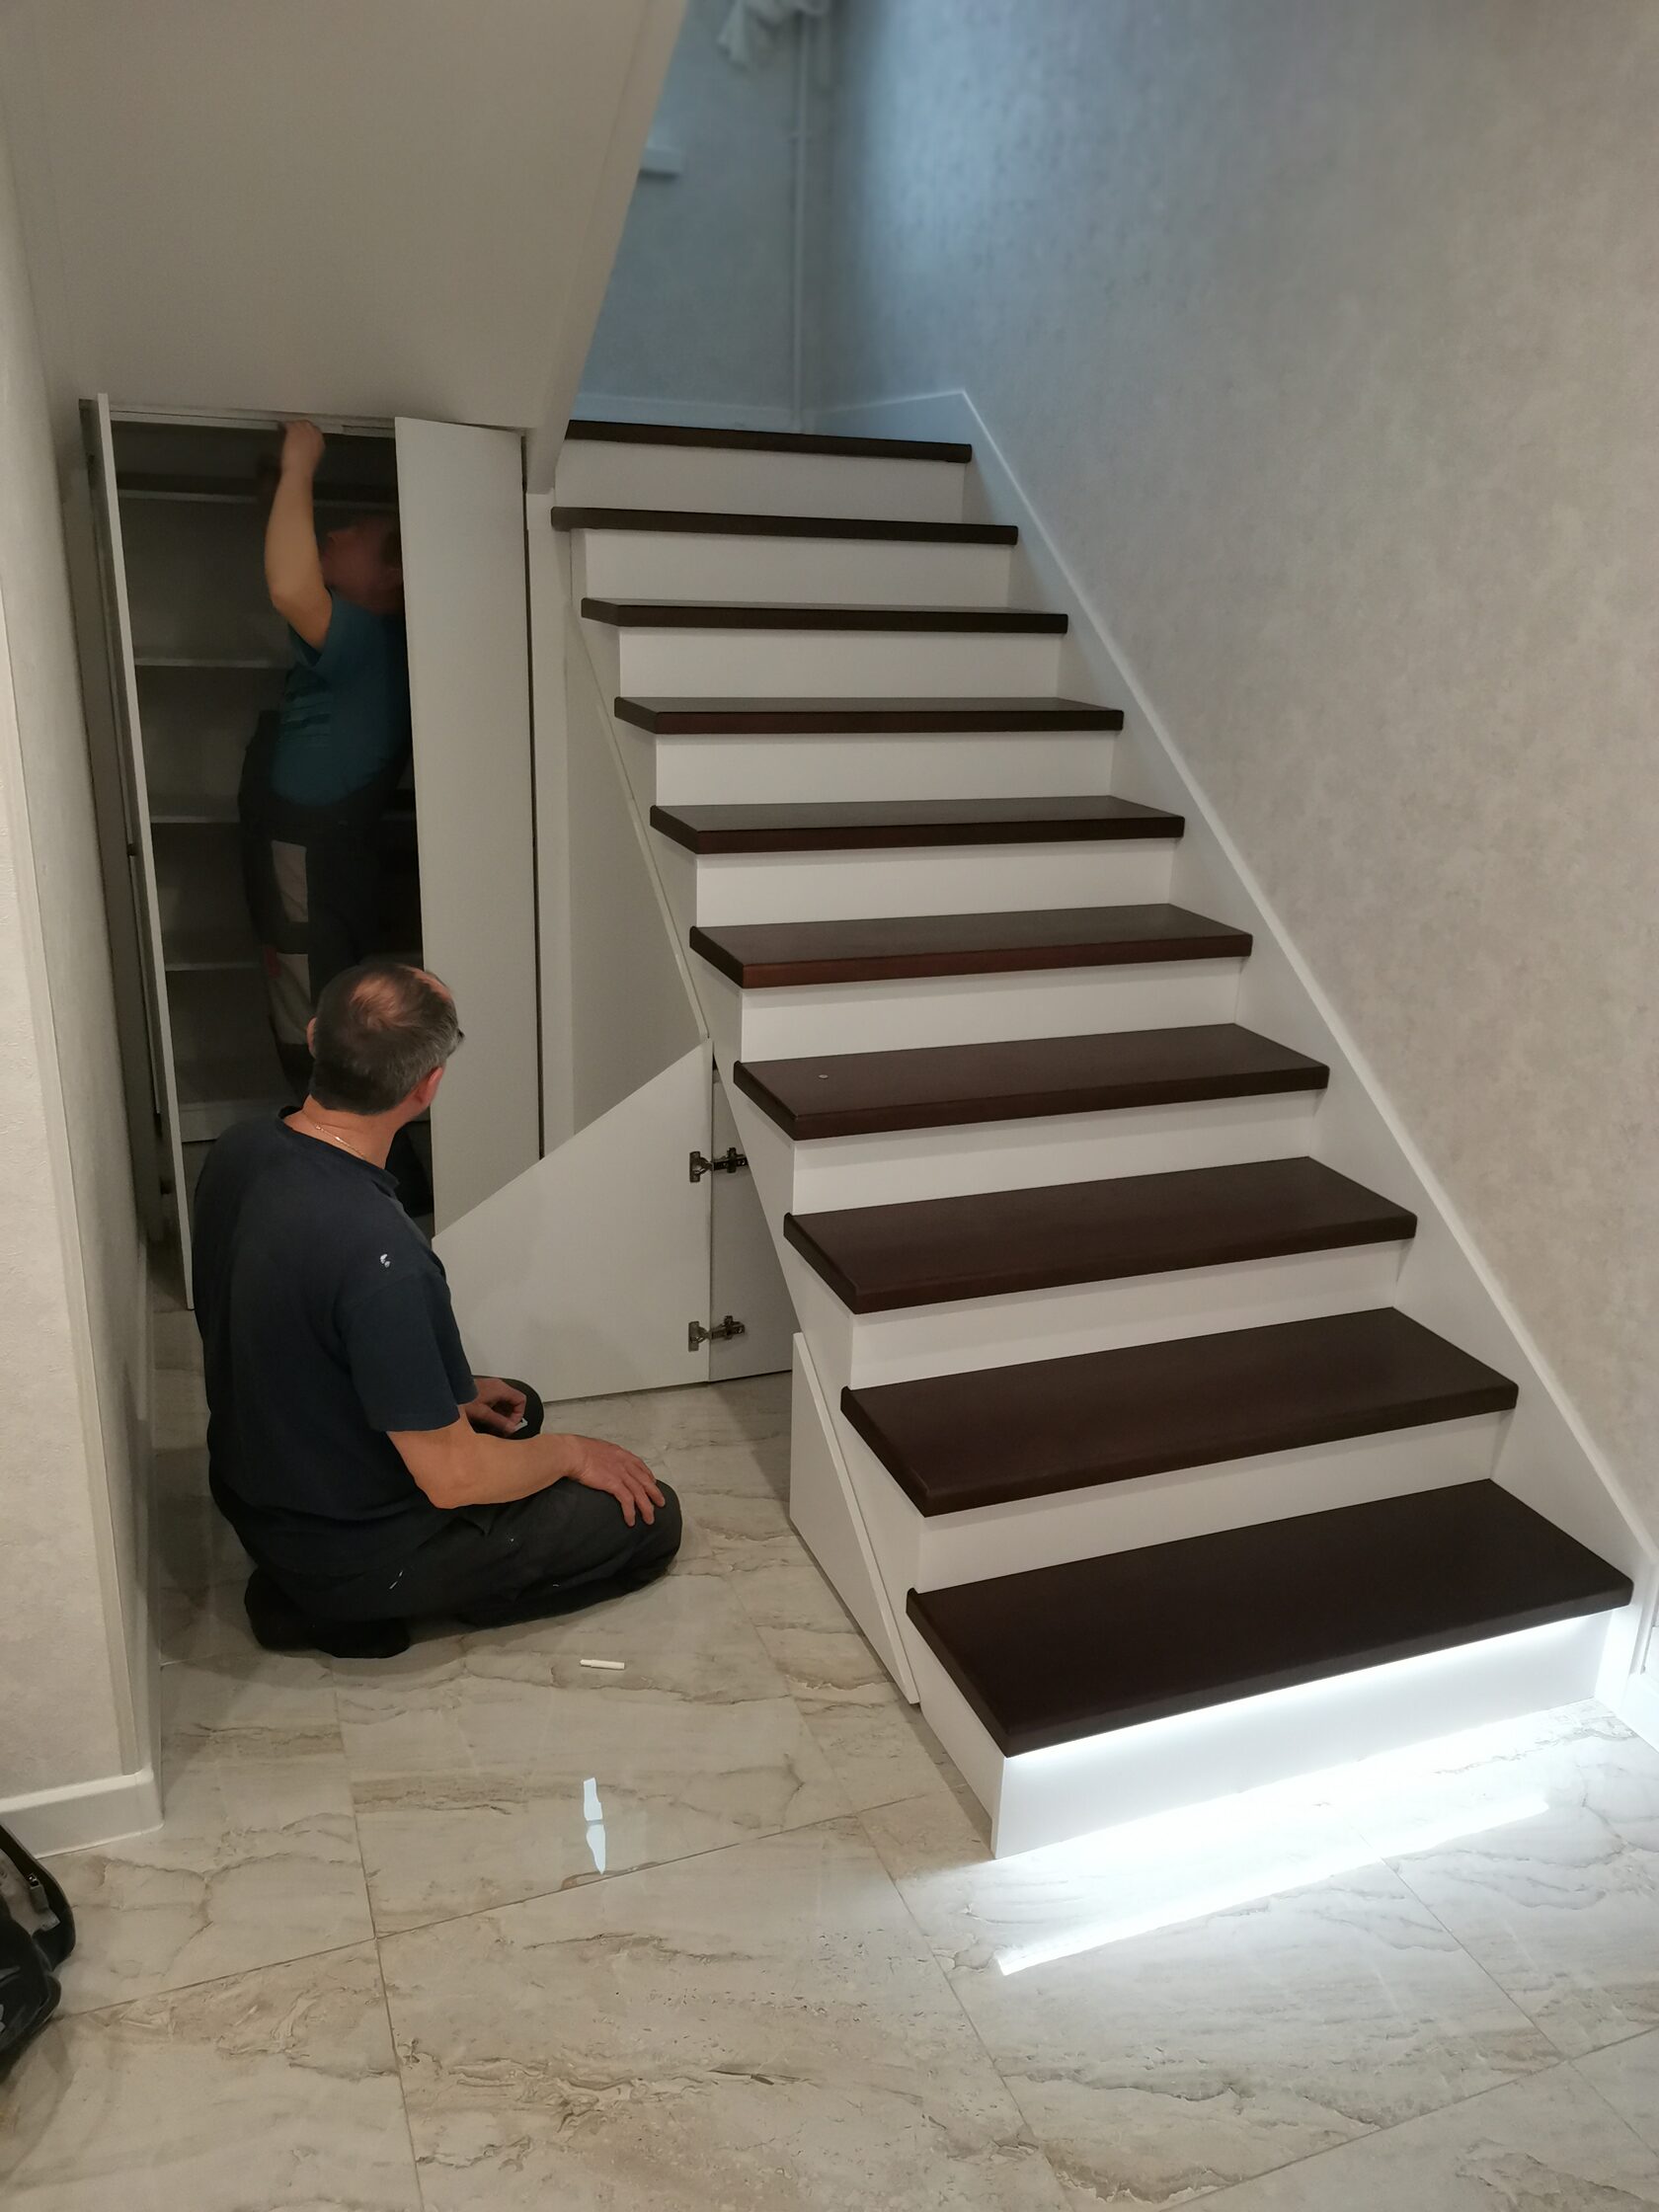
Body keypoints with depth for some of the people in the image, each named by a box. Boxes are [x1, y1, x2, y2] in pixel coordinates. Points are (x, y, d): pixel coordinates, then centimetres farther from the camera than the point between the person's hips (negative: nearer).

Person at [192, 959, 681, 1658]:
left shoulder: (239, 1153, -9)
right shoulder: (377, 1253, -36)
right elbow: (451, 1478, -28)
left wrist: (449, 1393, 9)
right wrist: (572, 1453, -8)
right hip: (353, 1551, -8)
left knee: (511, 1406, 28)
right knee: (650, 1517, 3)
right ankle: (349, 1608, 1)